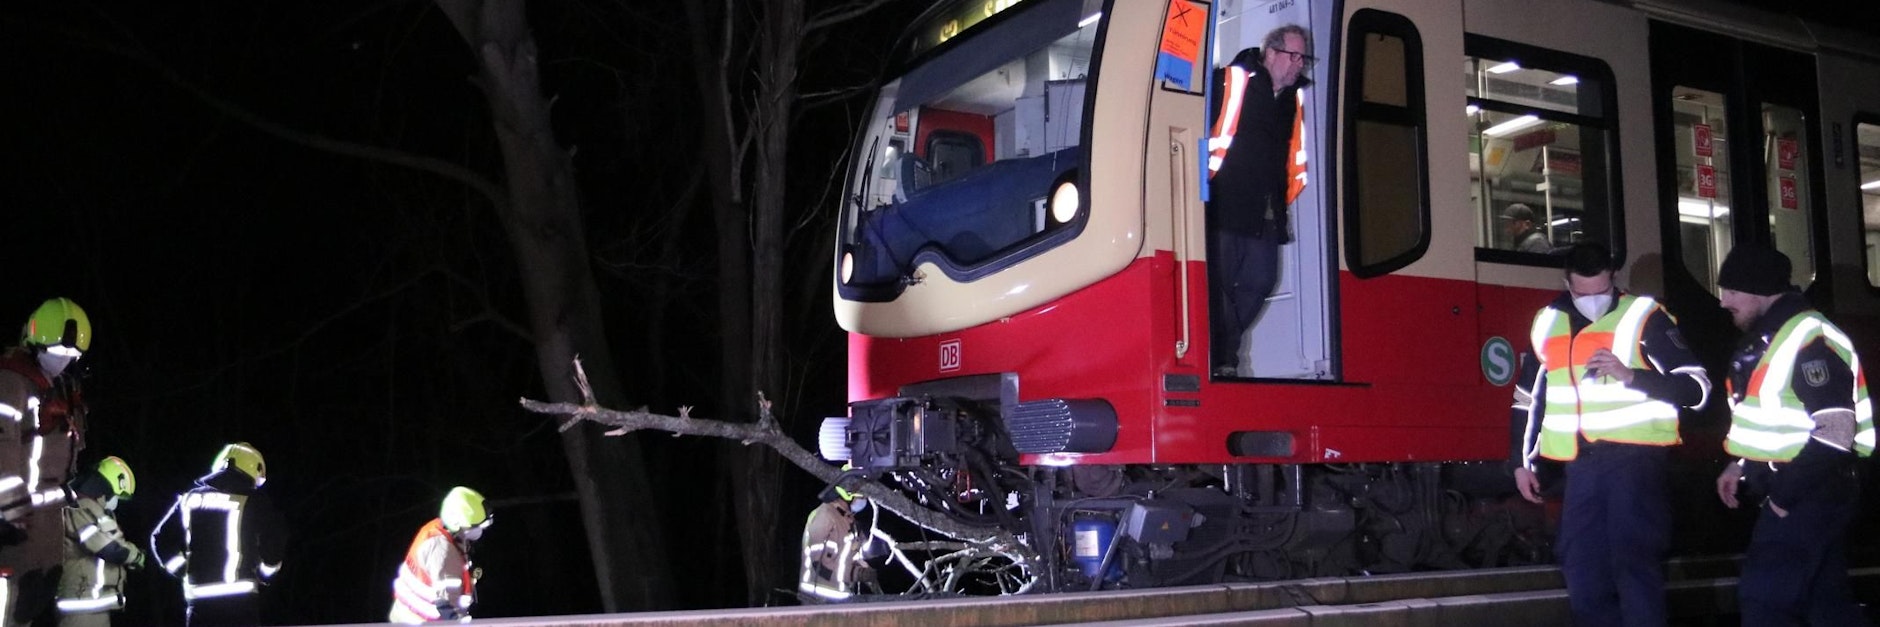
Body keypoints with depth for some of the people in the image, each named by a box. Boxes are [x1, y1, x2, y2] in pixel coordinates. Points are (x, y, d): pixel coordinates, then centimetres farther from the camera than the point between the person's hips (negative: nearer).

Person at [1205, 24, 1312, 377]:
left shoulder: (1294, 97, 16)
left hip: (1266, 210, 7)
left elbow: (1294, 154, 21)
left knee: (1260, 282, 5)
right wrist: (1209, 181, -10)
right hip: (1227, 204, -7)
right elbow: (1221, 133, -9)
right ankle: (1223, 361, 1)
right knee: (1222, 282, -5)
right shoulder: (1239, 78, -4)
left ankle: (1224, 352, 17)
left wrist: (1285, 200, 18)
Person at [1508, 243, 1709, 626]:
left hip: (1634, 458, -5)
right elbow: (1527, 398, 20)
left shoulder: (1643, 317, -4)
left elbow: (1696, 387, -9)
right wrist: (1523, 461, 17)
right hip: (1582, 464, 5)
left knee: (1633, 563, -10)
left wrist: (1631, 376, -22)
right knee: (1581, 566, 7)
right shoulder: (1548, 322, 11)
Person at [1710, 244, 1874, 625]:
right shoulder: (1769, 335, 13)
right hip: (1800, 495, 10)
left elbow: (1836, 431, -25)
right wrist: (1740, 465, 15)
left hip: (1808, 497, -10)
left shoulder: (1809, 339, -19)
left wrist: (1786, 493, -21)